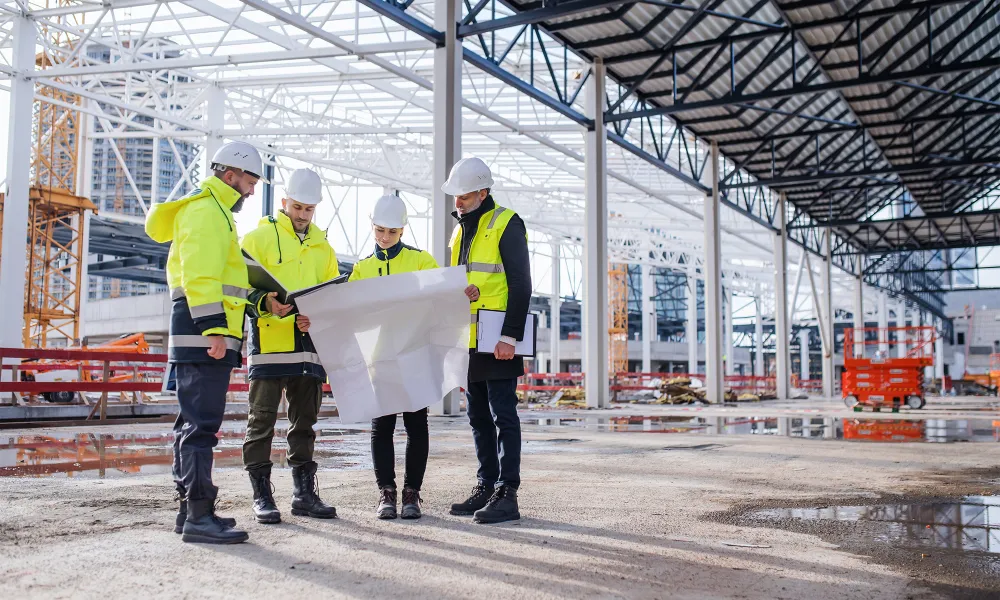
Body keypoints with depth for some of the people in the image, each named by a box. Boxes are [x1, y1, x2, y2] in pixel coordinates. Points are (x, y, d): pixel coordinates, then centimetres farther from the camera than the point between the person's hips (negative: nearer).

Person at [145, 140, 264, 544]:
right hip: (203, 334, -11)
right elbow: (200, 274, -20)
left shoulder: (214, 211, 25)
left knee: (193, 423, 13)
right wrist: (213, 328, -26)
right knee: (202, 424, -12)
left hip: (202, 337, 11)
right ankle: (199, 517, -11)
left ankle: (190, 510, 20)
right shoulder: (206, 210, -8)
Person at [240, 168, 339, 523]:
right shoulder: (259, 237, 3)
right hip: (269, 343, -5)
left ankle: (304, 494, 18)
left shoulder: (322, 246, 19)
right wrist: (265, 302, -24)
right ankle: (262, 496, 7)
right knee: (262, 422, -1)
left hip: (309, 345, 5)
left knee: (305, 424, 10)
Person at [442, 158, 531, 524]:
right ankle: (486, 487, 20)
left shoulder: (506, 224, -6)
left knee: (503, 416, -6)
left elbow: (520, 285, -13)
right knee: (479, 418, 12)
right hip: (469, 342, 8)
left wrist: (510, 336, -19)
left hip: (497, 343, -8)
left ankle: (507, 494, -3)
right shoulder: (461, 231, 19)